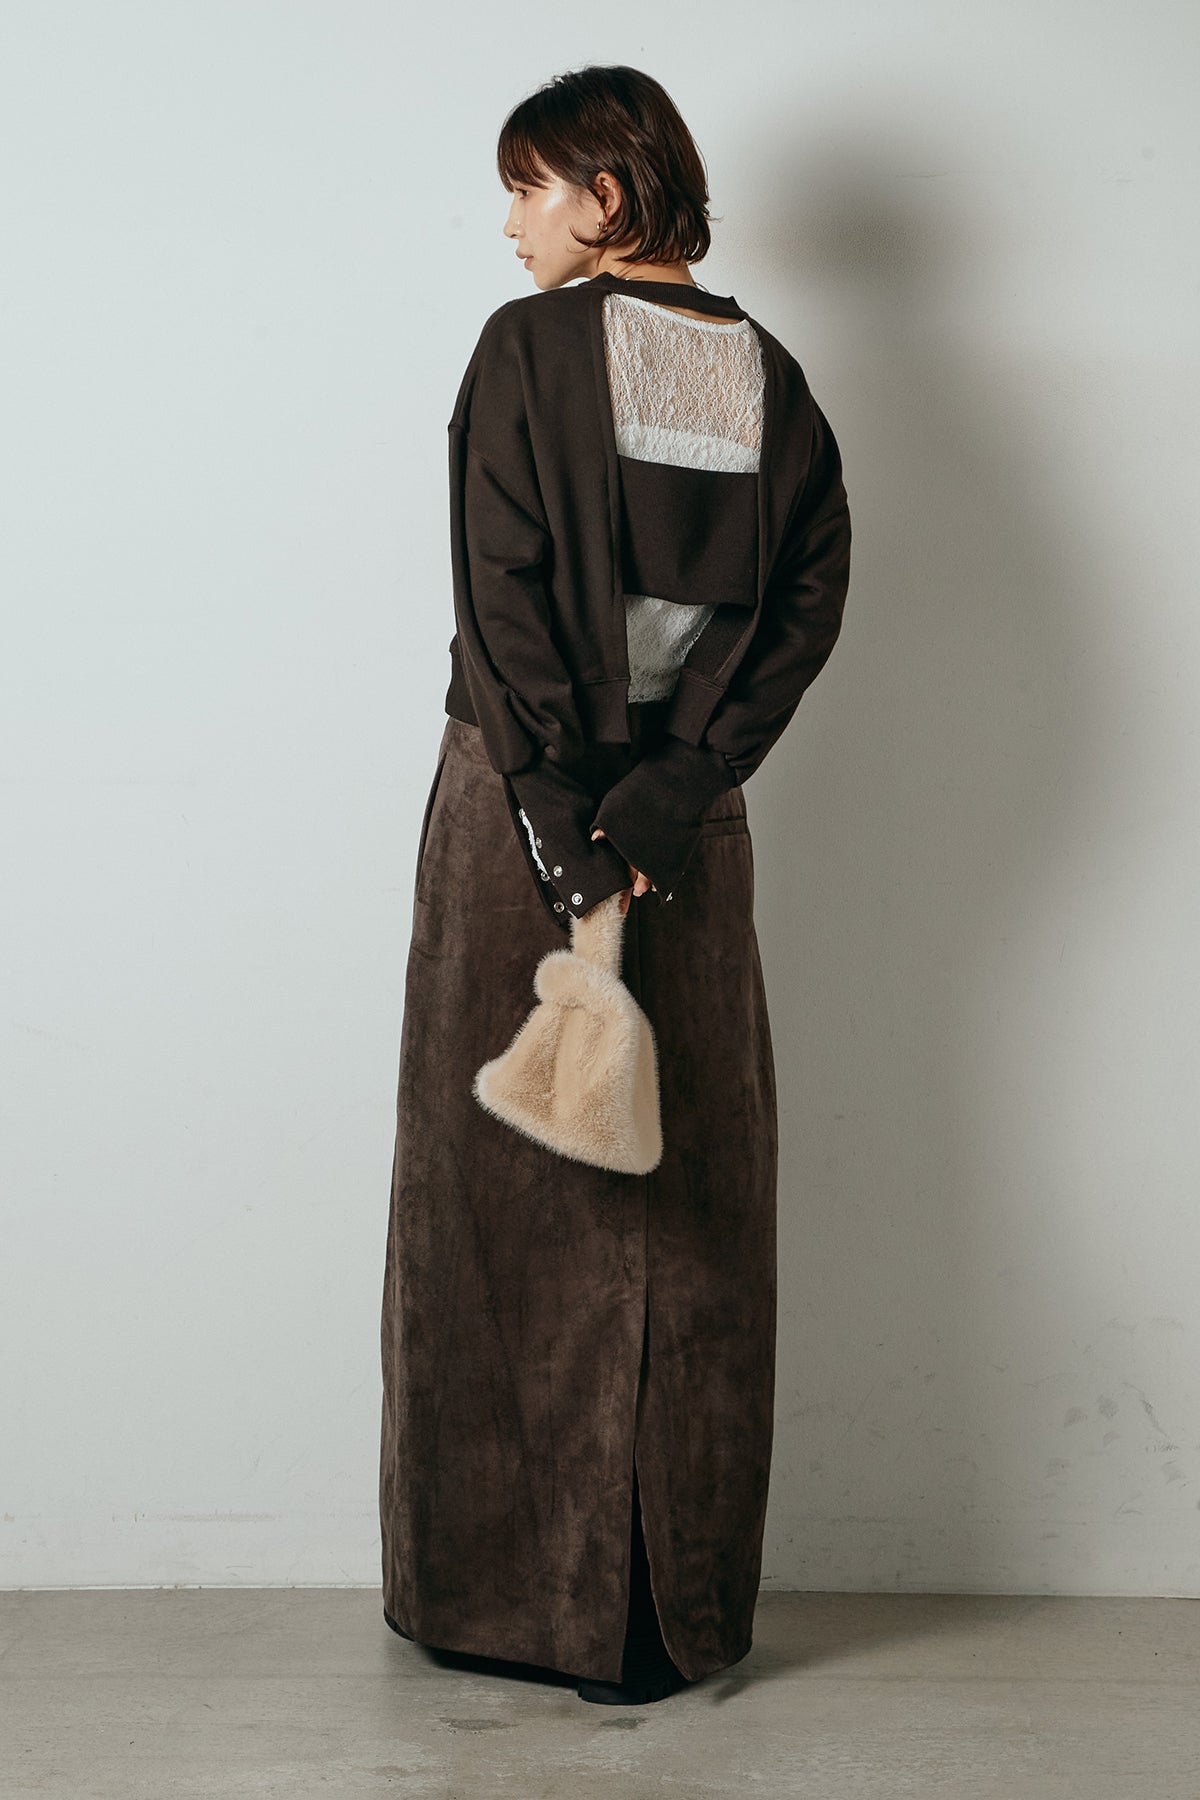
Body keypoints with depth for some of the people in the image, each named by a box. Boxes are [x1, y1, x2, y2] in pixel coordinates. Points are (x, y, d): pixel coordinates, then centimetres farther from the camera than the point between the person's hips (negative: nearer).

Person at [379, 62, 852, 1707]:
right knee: (691, 1217, 9)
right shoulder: (768, 373, 7)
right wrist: (672, 787, -8)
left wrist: (563, 821, -15)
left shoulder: (532, 348, -6)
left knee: (506, 1195, 7)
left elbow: (503, 593, -15)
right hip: (697, 826, 4)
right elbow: (813, 597, -2)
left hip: (525, 806, -4)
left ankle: (511, 1587, 14)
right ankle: (676, 1610, 16)